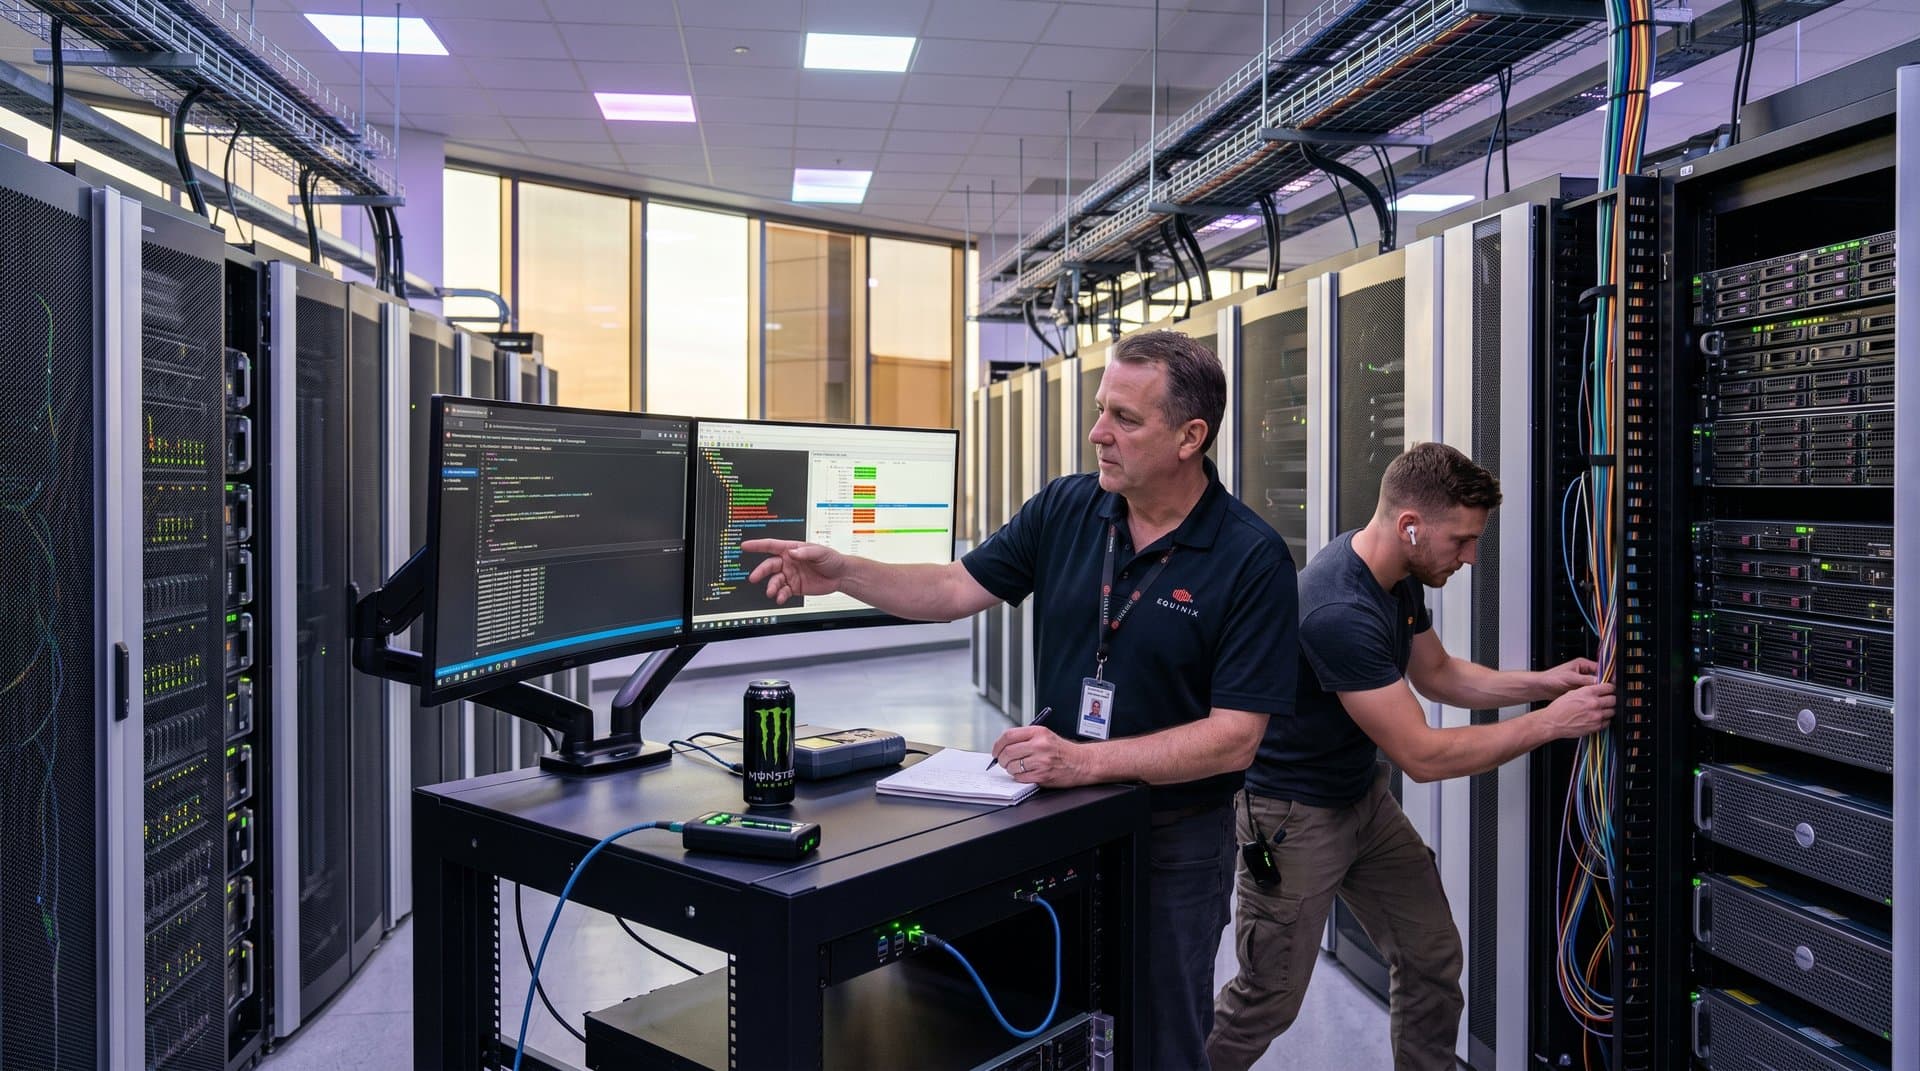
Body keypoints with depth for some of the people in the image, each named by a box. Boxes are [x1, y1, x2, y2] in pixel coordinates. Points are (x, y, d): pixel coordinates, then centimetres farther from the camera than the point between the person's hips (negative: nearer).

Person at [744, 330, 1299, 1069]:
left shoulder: (1253, 558, -17)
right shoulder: (1064, 509, -3)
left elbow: (1234, 737, -20)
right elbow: (957, 589, 0)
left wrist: (1087, 761, -29)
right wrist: (843, 574, -15)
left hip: (1175, 840, -4)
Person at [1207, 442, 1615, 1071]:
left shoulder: (1399, 577, -1)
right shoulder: (1340, 612, -32)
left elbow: (1438, 674, 15)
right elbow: (1422, 756, -27)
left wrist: (1543, 683, 2)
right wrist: (1549, 724, -20)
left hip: (1363, 796, 9)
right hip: (1294, 813, -9)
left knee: (1434, 957, 10)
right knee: (1270, 1002, 3)